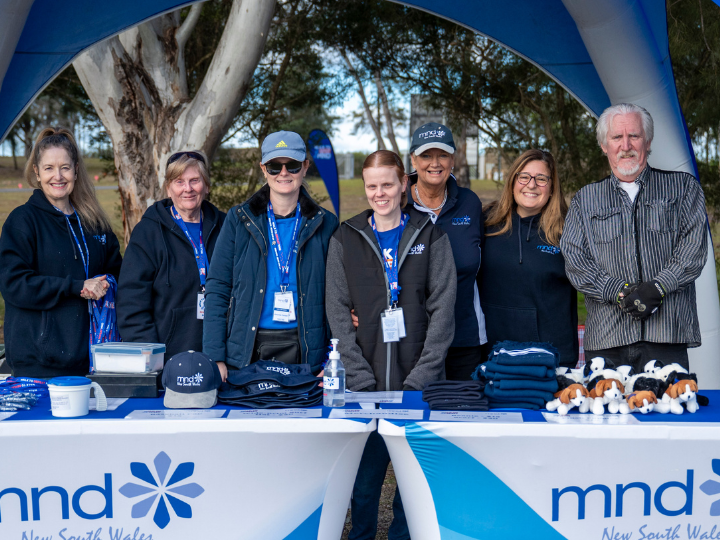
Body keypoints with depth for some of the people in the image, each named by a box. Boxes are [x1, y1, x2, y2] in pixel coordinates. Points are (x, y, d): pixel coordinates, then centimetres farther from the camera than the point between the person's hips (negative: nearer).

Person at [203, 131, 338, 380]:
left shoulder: (325, 224, 6)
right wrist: (215, 358, -5)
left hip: (303, 351, 0)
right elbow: (217, 290, 3)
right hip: (245, 352, 0)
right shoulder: (239, 219, 4)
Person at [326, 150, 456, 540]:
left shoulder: (430, 236, 6)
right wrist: (361, 377, -8)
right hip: (365, 383, 1)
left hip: (419, 381, 0)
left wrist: (422, 375, -10)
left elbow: (443, 307, 0)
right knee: (364, 476, 1)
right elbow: (338, 311, 2)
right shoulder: (345, 240, 9)